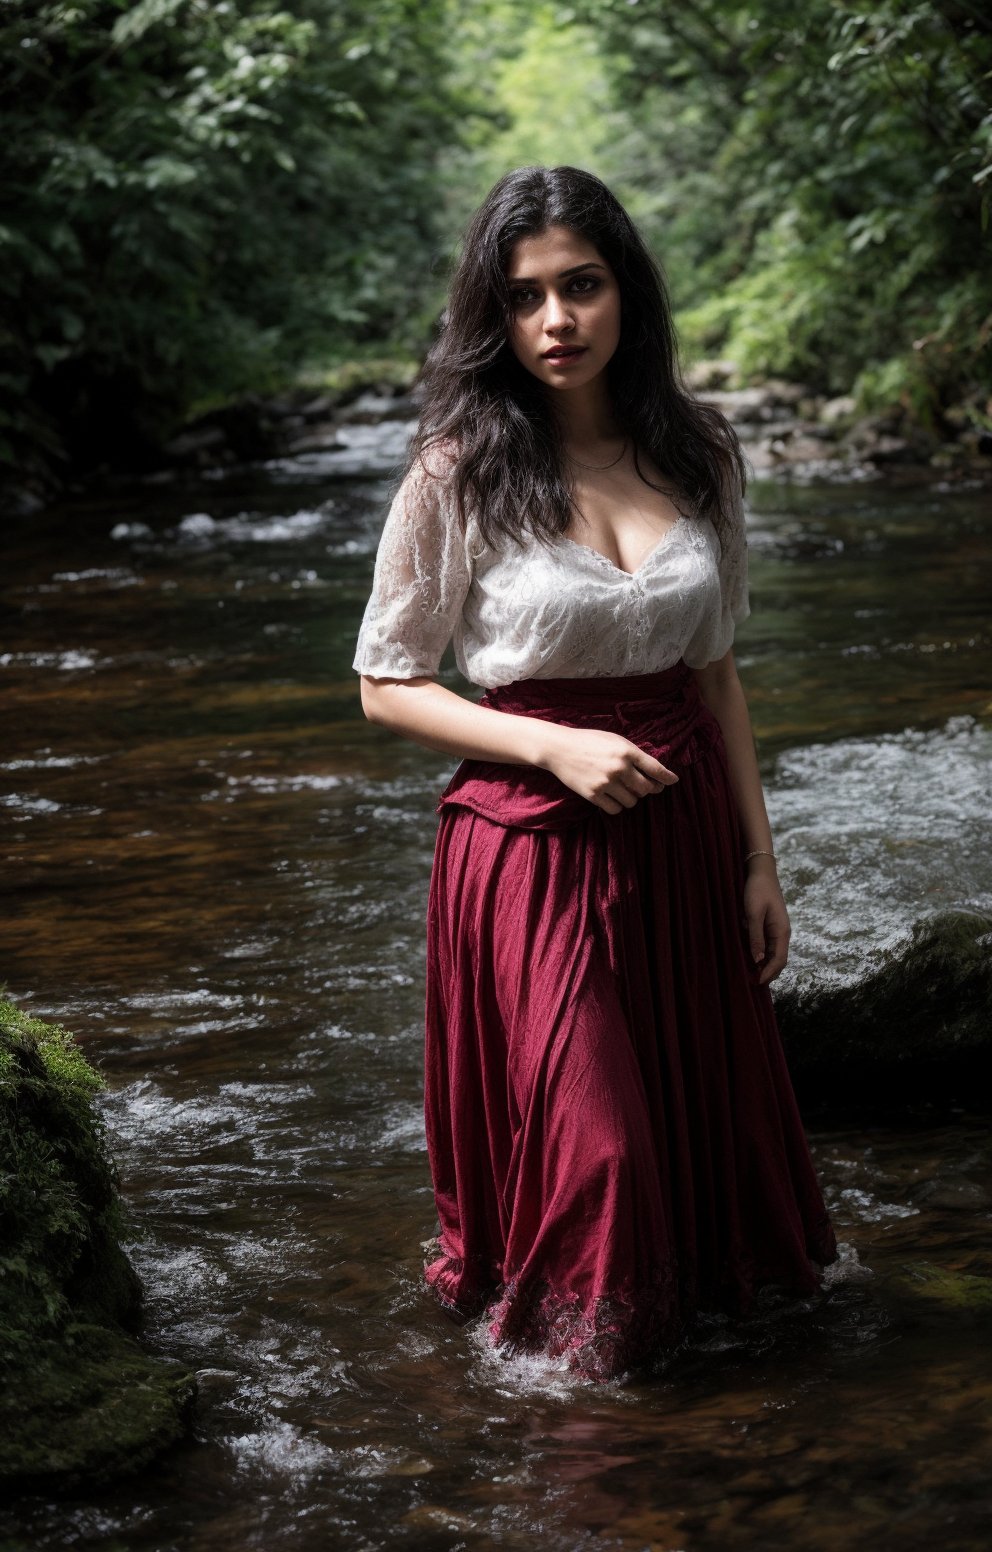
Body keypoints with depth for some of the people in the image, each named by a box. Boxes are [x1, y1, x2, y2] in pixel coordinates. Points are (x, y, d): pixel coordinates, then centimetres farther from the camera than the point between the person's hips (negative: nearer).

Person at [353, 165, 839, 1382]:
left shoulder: (695, 456, 3)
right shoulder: (460, 473, -10)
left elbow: (717, 674, 10)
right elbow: (388, 687, -4)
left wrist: (757, 860, 8)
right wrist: (556, 746, -17)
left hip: (682, 831, 4)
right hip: (533, 841, -4)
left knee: (703, 1113, 14)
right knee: (577, 1139, 3)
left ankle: (700, 1296, 40)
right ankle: (550, 1341, 29)